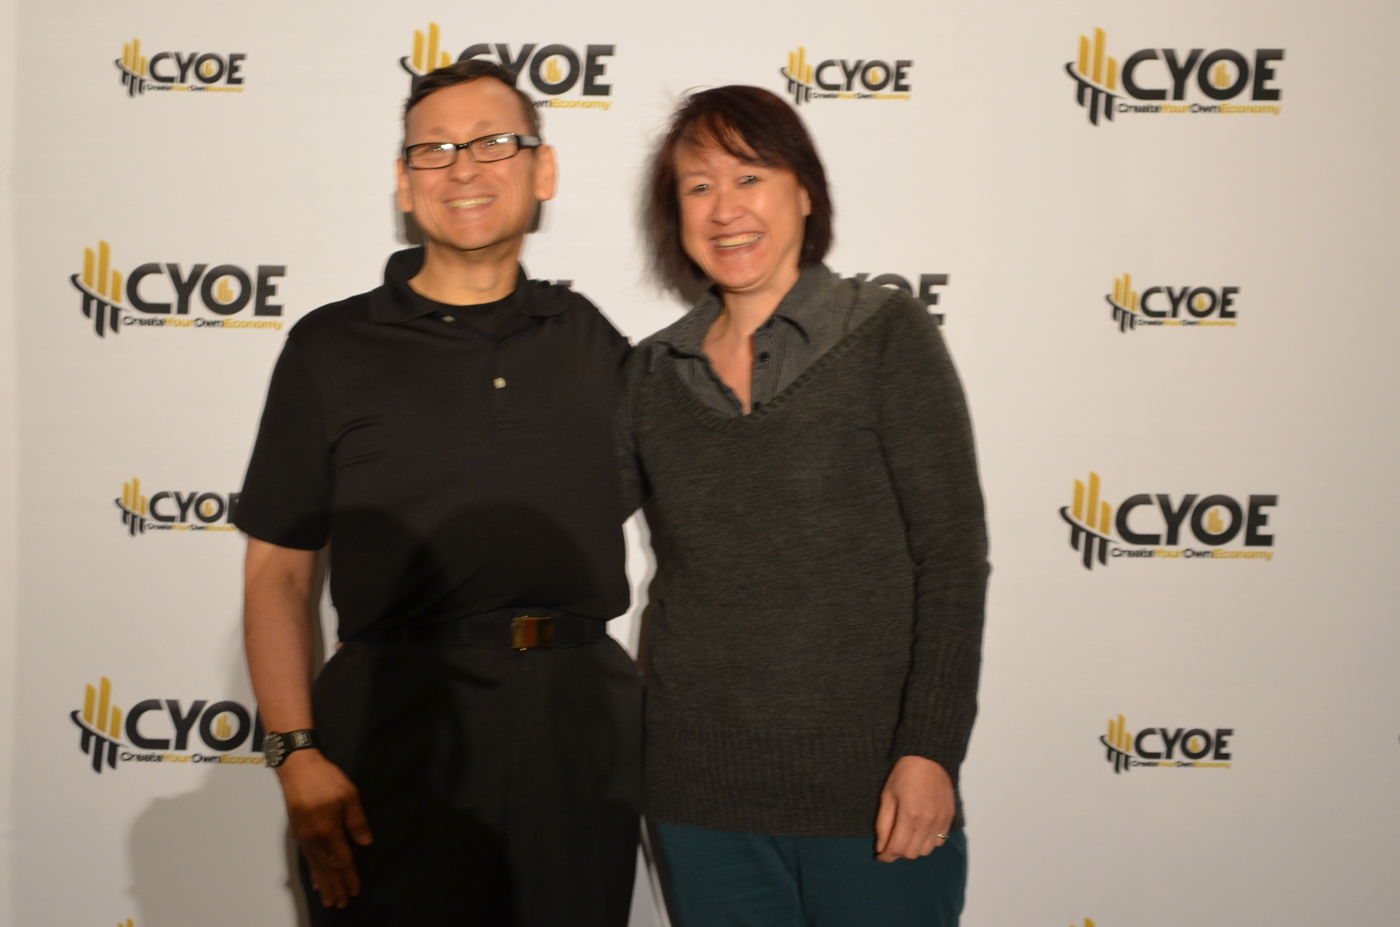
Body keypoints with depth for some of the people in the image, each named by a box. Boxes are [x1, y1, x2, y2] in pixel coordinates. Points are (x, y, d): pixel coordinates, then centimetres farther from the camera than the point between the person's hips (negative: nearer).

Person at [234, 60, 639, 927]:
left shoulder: (588, 337, 11)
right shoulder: (333, 346, 4)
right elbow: (278, 569, 1)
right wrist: (298, 755, -8)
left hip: (586, 726, 3)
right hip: (402, 725, -2)